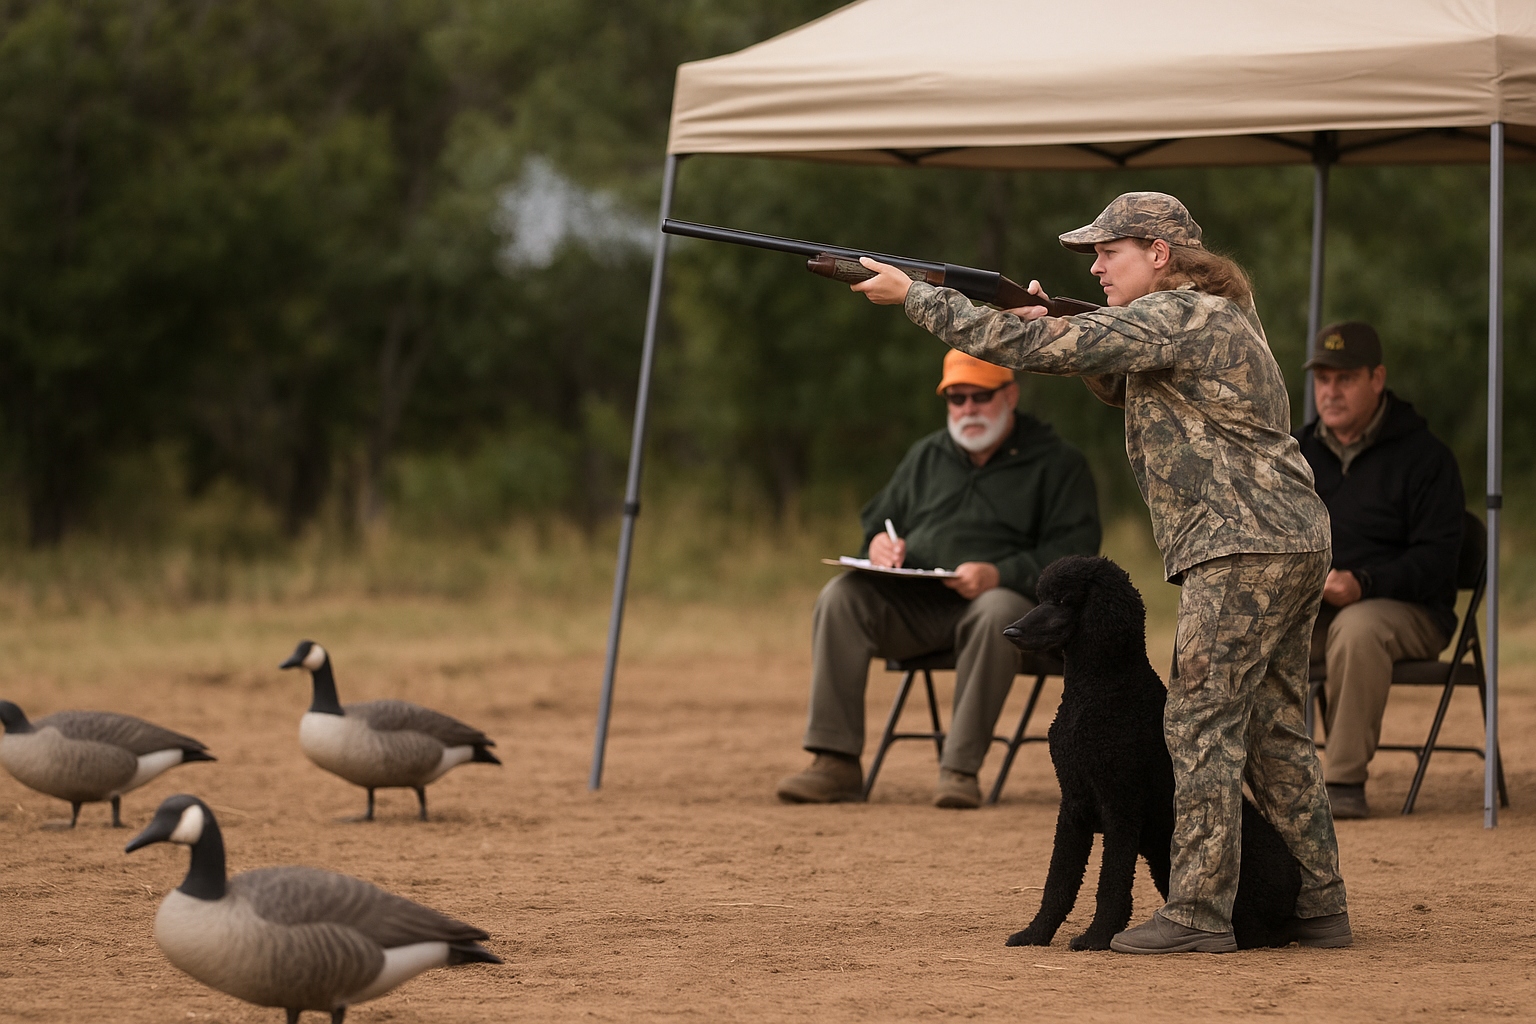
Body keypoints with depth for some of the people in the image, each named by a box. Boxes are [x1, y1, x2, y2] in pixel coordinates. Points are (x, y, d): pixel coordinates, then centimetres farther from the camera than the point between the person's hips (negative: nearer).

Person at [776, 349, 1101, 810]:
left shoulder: (1059, 464, 5)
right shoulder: (925, 456, 23)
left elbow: (1074, 553, -7)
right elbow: (877, 521, 29)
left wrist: (1000, 575, -22)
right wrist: (879, 543, 1)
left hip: (1009, 595, -5)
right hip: (915, 602, 5)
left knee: (998, 611, -41)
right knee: (841, 595, -22)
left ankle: (961, 768, -38)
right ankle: (836, 763, -27)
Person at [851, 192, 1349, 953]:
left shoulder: (1175, 316, -12)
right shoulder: (1215, 313, 19)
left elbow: (1032, 349, -15)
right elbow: (1122, 385, 30)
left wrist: (915, 296, -10)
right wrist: (1050, 327, 13)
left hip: (1244, 547, -10)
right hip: (1294, 544, 10)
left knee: (1201, 724, -8)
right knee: (1273, 731, 13)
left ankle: (1198, 912, -8)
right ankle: (1322, 908, 16)